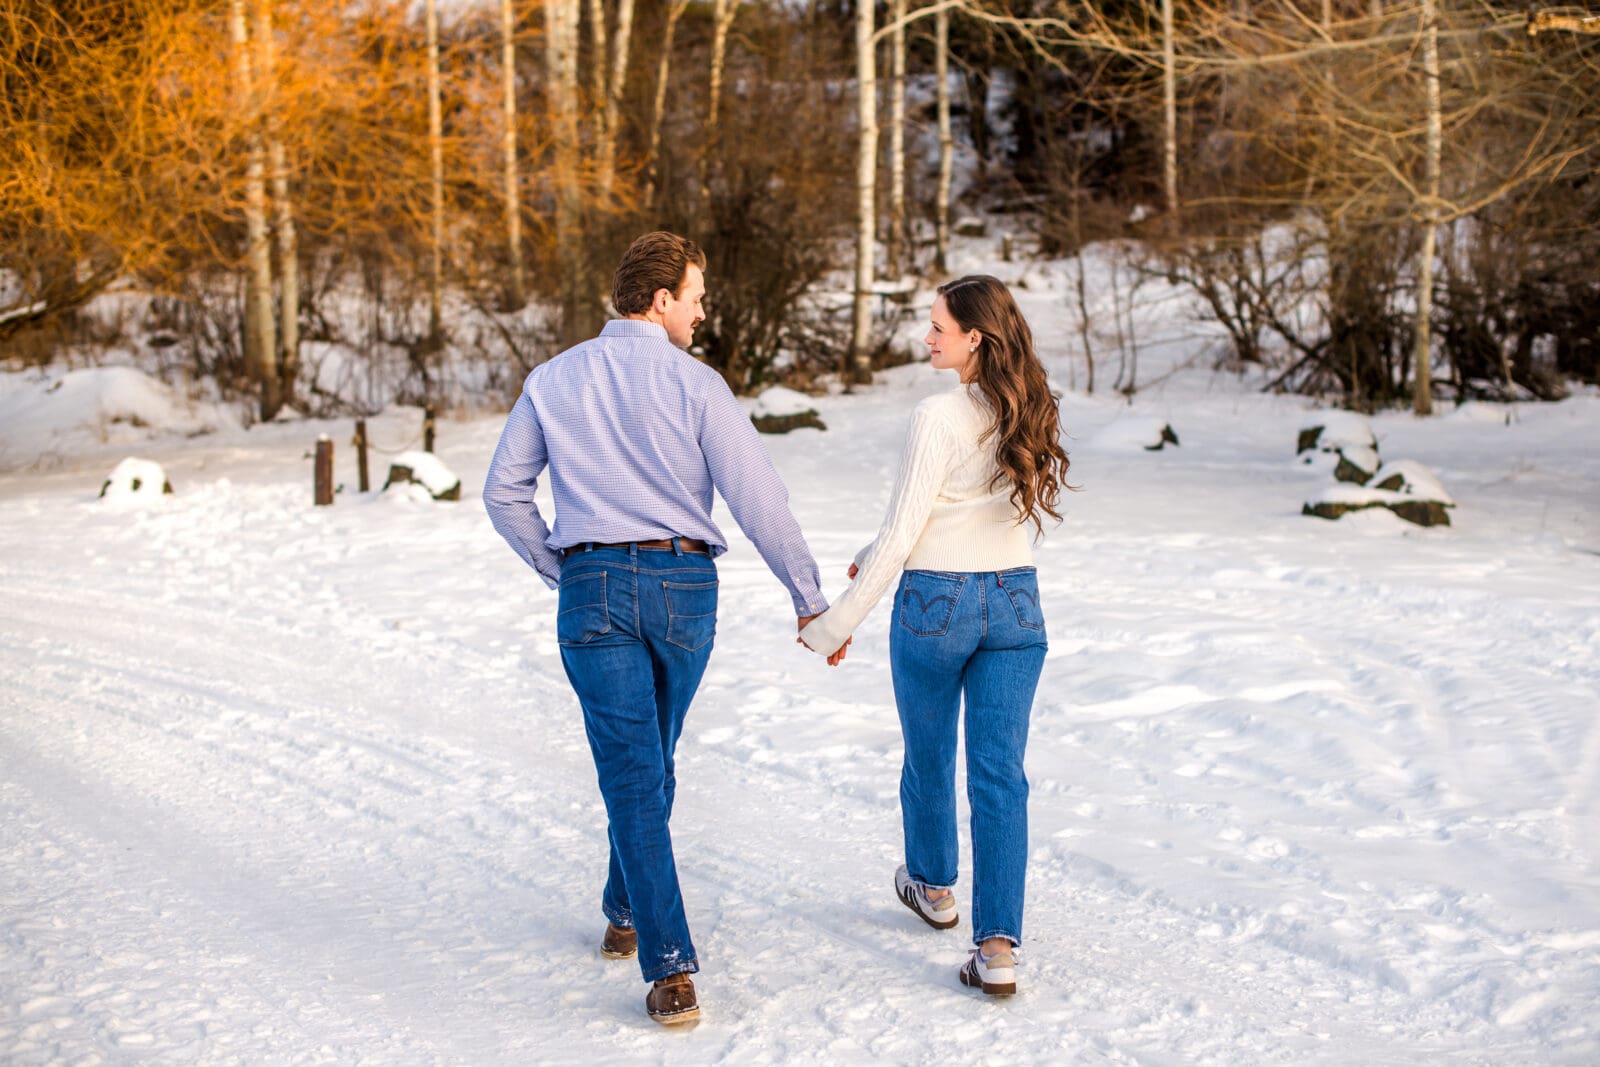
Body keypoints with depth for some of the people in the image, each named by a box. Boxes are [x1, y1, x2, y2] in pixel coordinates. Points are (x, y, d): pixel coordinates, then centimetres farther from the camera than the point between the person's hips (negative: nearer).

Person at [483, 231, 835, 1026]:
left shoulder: (553, 381, 6)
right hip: (683, 585, 0)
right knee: (650, 760, 20)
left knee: (631, 773, -2)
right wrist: (808, 597, -3)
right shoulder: (694, 385, -5)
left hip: (593, 584, 1)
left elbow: (503, 492, 10)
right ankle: (625, 912, 36)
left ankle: (670, 967, -10)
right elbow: (757, 498, -9)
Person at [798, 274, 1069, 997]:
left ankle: (932, 884, 43)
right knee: (1000, 776, 3)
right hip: (1016, 603, 5)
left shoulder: (938, 418, -17)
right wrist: (879, 552, 23)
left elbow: (902, 535, -16)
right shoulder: (1030, 415, 3)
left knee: (929, 759, 19)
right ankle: (998, 948, -3)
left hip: (935, 608, -5)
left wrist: (836, 624, -8)